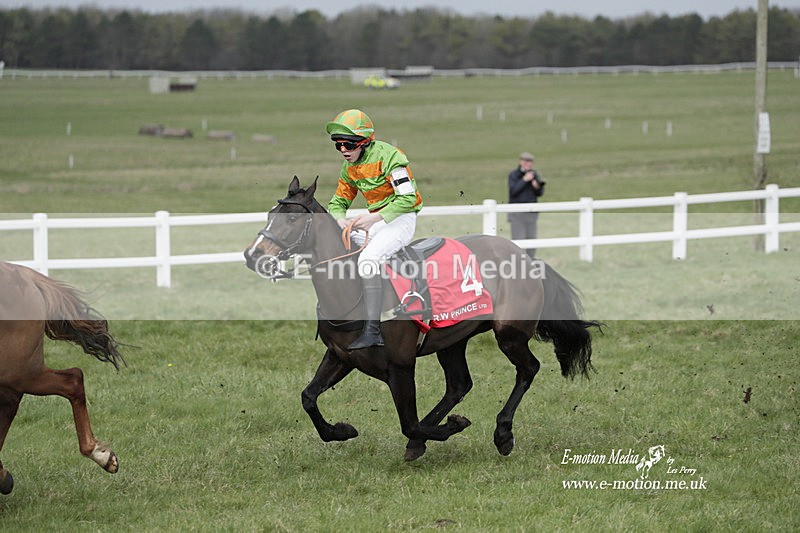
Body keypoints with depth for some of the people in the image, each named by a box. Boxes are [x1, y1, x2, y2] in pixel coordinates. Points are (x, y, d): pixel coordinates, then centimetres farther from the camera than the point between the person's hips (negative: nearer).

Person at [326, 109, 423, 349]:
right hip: (375, 220, 9)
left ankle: (372, 329, -33)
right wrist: (340, 219, -8)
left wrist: (374, 218, -26)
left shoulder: (387, 156, -17)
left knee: (368, 259, -30)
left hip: (401, 220, -9)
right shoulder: (349, 167, 9)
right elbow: (338, 202, 17)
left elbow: (408, 198, -22)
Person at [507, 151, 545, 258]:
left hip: (531, 213, 4)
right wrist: (524, 180, -19)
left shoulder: (534, 174, 9)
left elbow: (540, 193, 5)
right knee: (518, 240, -10)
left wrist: (537, 187, -17)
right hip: (517, 212, -4)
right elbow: (513, 191, -15)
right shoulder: (513, 175, -2)